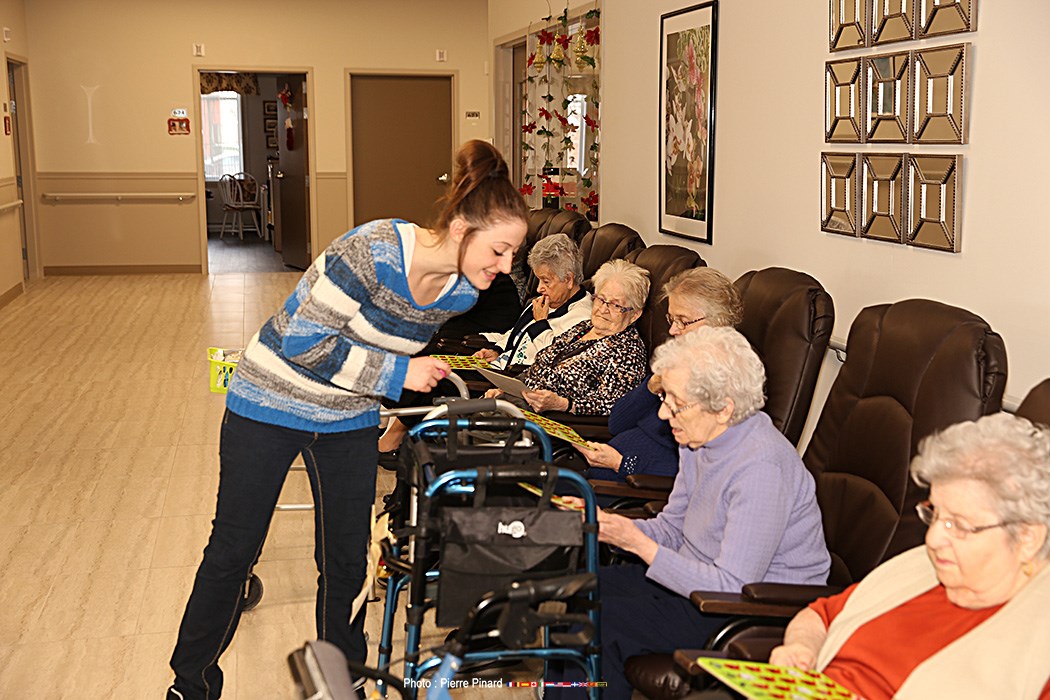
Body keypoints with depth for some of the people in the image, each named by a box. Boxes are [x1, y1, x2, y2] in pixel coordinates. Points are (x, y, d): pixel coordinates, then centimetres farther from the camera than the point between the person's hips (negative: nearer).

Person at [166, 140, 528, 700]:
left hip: (348, 422, 5)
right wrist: (395, 373, -25)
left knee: (346, 560, 9)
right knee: (232, 549, 7)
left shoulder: (460, 293, -9)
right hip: (269, 405, -5)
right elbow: (306, 344, -27)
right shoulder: (372, 252, -31)